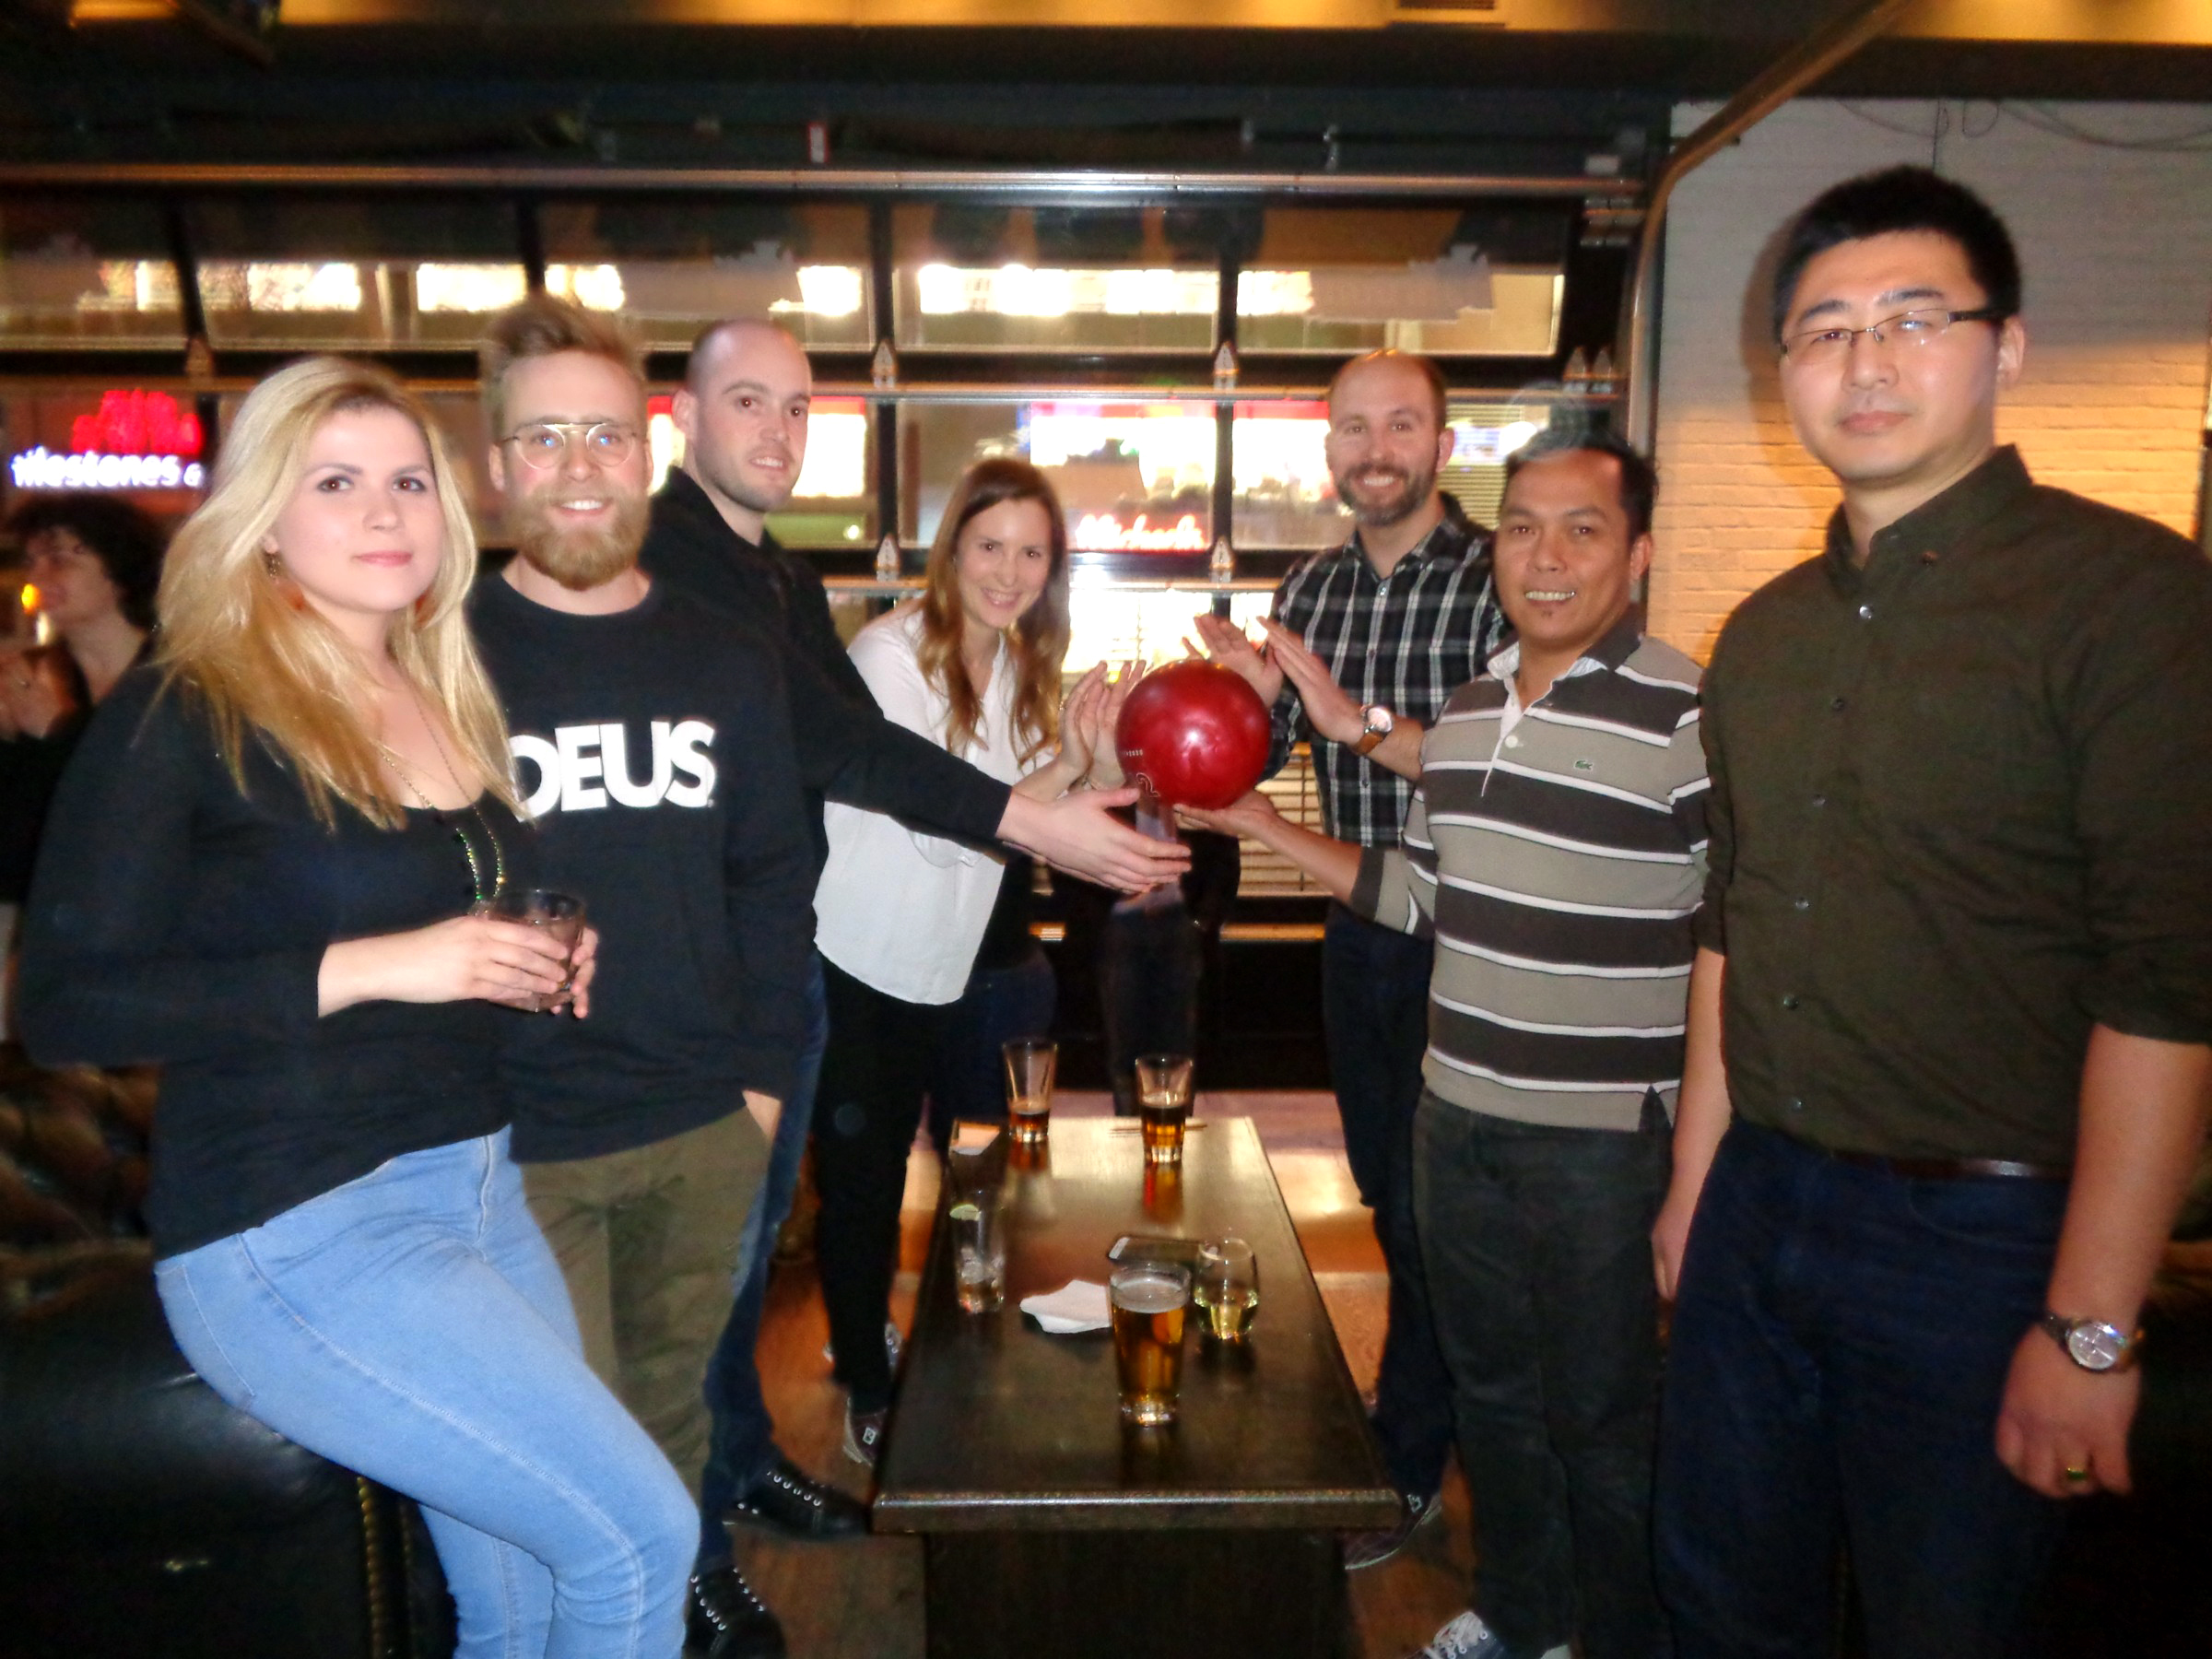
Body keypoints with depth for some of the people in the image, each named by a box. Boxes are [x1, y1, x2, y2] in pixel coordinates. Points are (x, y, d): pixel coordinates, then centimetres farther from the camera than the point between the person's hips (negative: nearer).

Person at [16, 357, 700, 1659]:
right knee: (641, 1536, -9)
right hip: (297, 1233, -6)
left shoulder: (451, 708, 11)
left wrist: (544, 959, 2)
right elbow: (69, 1002, -14)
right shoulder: (182, 718, -9)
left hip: (481, 1186, 7)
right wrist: (371, 966, -21)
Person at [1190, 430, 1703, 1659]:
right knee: (1489, 1381, 22)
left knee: (1602, 1415, 11)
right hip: (1457, 1113, 7)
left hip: (1604, 1138, -6)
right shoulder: (1465, 712, 6)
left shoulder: (1690, 718, -16)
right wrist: (1257, 822, 8)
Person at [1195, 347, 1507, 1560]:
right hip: (1355, 933, 7)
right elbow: (1254, 756, 10)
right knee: (1385, 1197, 20)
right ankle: (1432, 1404, 43)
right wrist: (1252, 695, -10)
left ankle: (1406, 1469, 24)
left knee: (1426, 1212, 5)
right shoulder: (1310, 587, 6)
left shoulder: (1494, 582, -13)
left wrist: (1359, 722, -28)